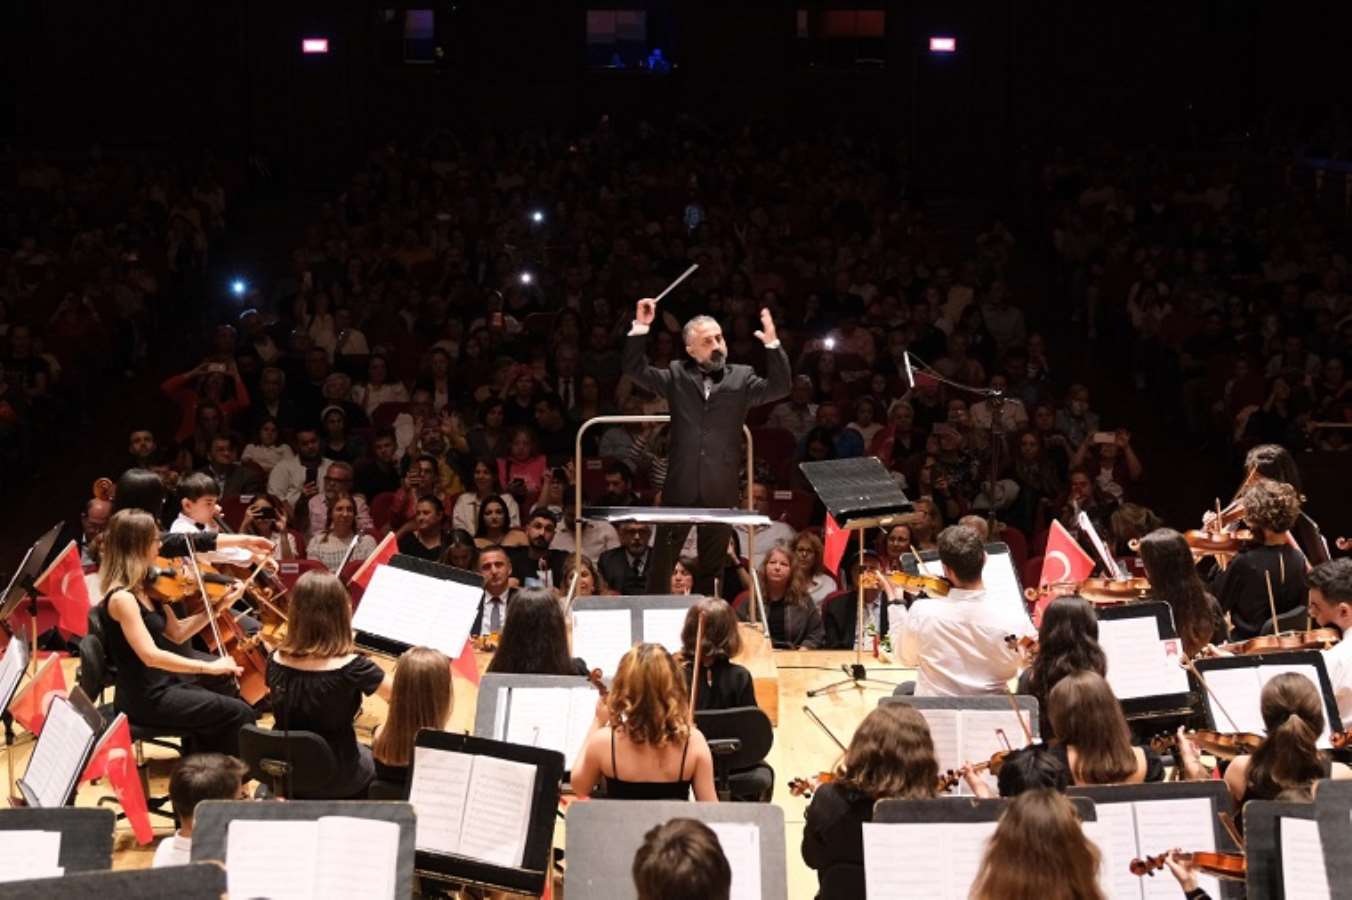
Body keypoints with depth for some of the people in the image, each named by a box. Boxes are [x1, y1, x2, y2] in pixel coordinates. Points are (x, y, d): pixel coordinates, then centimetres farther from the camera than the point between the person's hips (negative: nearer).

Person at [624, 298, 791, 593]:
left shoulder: (741, 378, 8)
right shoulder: (677, 376, 9)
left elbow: (779, 388, -4)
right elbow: (636, 370, 4)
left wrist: (773, 344, -16)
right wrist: (640, 328, -6)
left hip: (720, 491, 0)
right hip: (681, 488, 0)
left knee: (711, 566, 8)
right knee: (662, 562, 3)